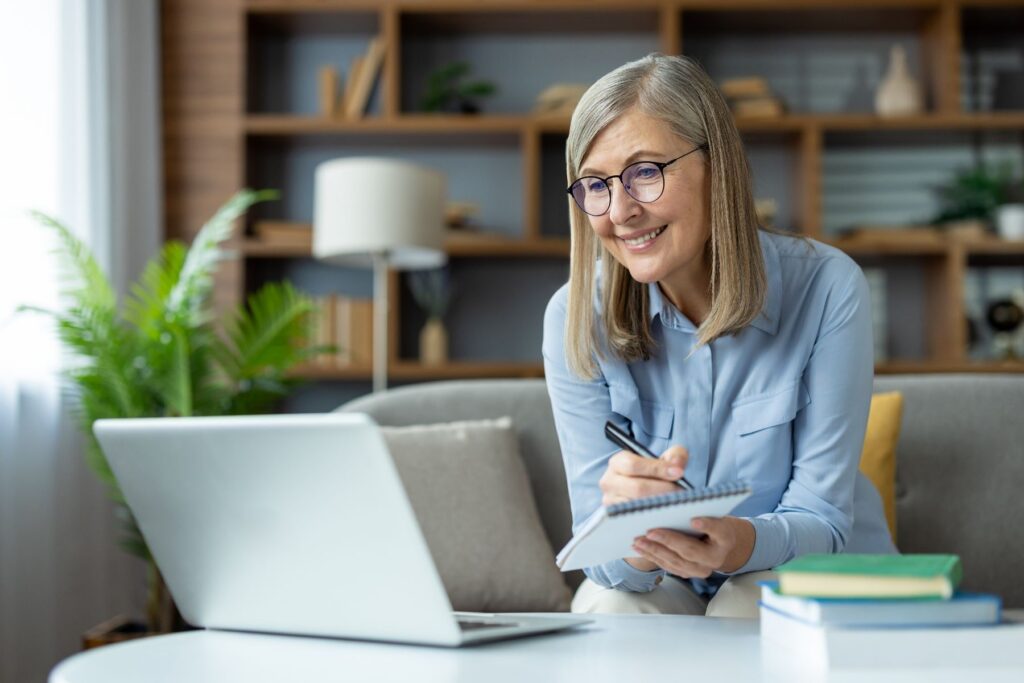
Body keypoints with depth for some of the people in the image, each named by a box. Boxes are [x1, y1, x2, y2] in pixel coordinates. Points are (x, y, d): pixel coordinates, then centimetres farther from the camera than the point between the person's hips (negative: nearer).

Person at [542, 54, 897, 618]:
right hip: (653, 582, 1)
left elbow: (821, 519, -17)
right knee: (610, 609, -31)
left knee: (751, 611, -32)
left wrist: (743, 543, -42)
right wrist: (635, 541, -41)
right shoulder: (574, 318, -13)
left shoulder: (827, 290, -19)